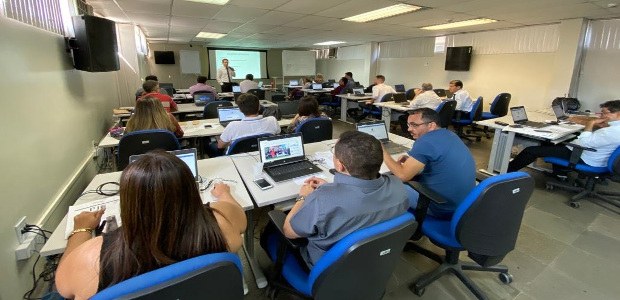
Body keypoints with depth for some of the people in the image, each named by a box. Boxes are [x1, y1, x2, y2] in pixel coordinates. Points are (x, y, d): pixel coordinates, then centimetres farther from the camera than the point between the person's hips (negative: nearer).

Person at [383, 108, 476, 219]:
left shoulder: (425, 141, -23)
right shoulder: (448, 134, 4)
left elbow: (402, 175, -21)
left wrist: (382, 152, -11)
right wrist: (412, 160, 4)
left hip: (445, 209, -8)